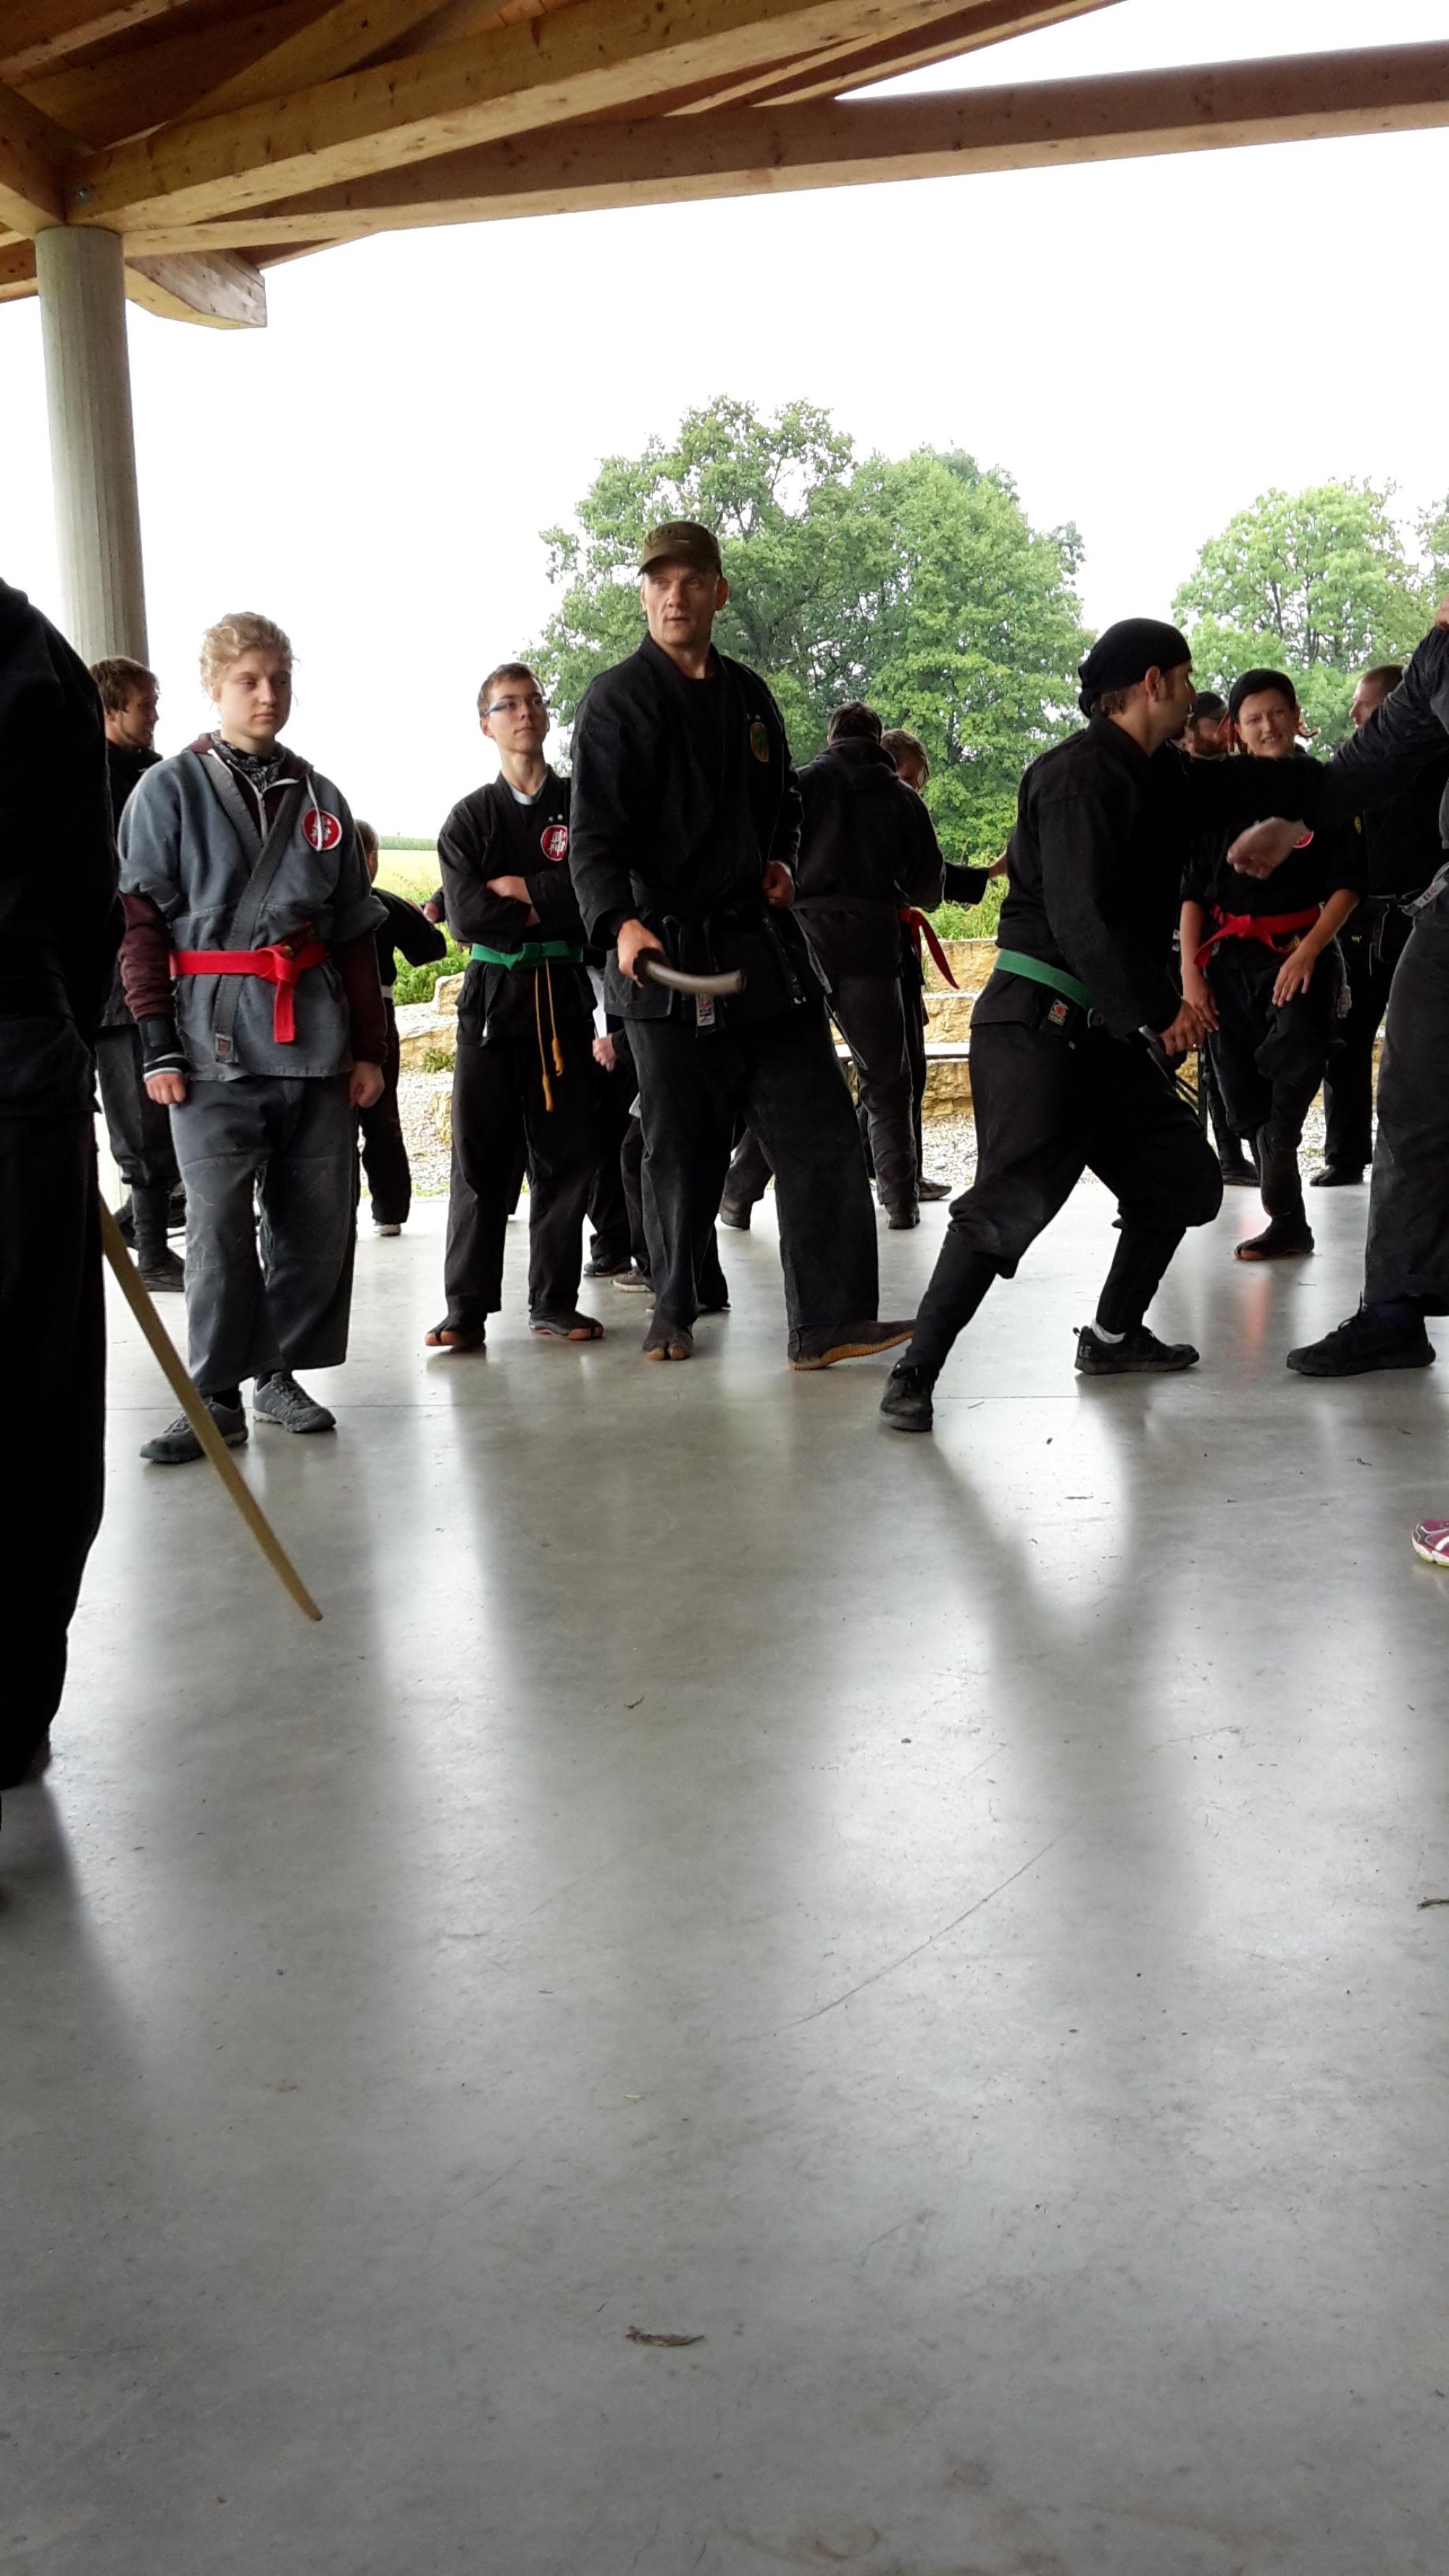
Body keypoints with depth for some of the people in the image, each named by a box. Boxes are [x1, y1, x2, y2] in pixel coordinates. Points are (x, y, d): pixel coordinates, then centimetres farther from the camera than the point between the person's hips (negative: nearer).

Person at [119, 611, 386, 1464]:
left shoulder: (320, 798, 14)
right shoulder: (170, 791, 3)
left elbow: (355, 931, 17)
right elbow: (141, 923, -1)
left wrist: (369, 1044, 12)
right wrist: (160, 1044, -8)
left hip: (315, 1040, 4)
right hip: (216, 1036, -4)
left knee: (321, 1219, 5)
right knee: (219, 1224, -5)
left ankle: (280, 1372, 19)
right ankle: (216, 1396, 4)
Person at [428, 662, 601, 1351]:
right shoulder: (470, 817, 6)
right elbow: (466, 916, -7)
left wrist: (517, 890, -9)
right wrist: (550, 910, -8)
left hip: (565, 998, 1)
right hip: (492, 999, 0)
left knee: (565, 1155, 3)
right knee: (481, 1158, -1)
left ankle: (555, 1303, 13)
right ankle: (466, 1311, 3)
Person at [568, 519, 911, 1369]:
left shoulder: (749, 695, 14)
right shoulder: (618, 700, -3)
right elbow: (596, 832, -12)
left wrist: (783, 860, 6)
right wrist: (620, 922, -30)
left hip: (765, 946, 5)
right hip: (667, 952, -5)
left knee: (821, 1130, -2)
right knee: (681, 1147, 2)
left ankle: (830, 1320, 0)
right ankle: (673, 1314, 19)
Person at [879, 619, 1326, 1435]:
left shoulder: (1152, 776, 15)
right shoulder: (1082, 775, -15)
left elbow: (1235, 788, 29)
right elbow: (1083, 916, -22)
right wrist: (1160, 1006, -20)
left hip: (1101, 1027, 10)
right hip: (1036, 1023, -10)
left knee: (1182, 1174, 14)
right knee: (1013, 1198, -18)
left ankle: (1114, 1336, 28)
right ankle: (915, 1375, -13)